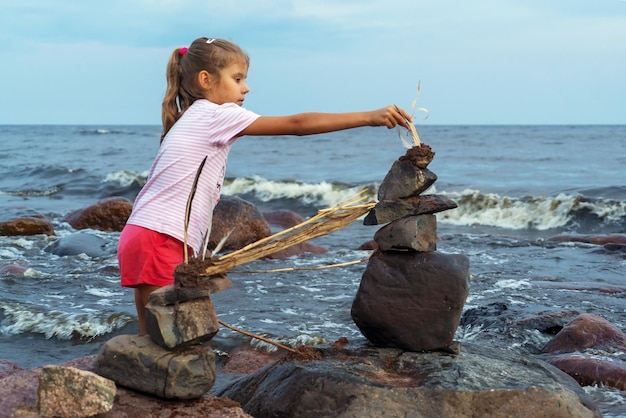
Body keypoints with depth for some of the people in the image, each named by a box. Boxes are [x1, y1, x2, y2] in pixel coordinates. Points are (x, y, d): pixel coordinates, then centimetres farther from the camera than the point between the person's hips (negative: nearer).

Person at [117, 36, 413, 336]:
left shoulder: (195, 120, 22)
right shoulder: (216, 115, -7)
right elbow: (296, 125, -14)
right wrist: (370, 117, -16)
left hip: (145, 239, 10)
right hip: (159, 241, -10)